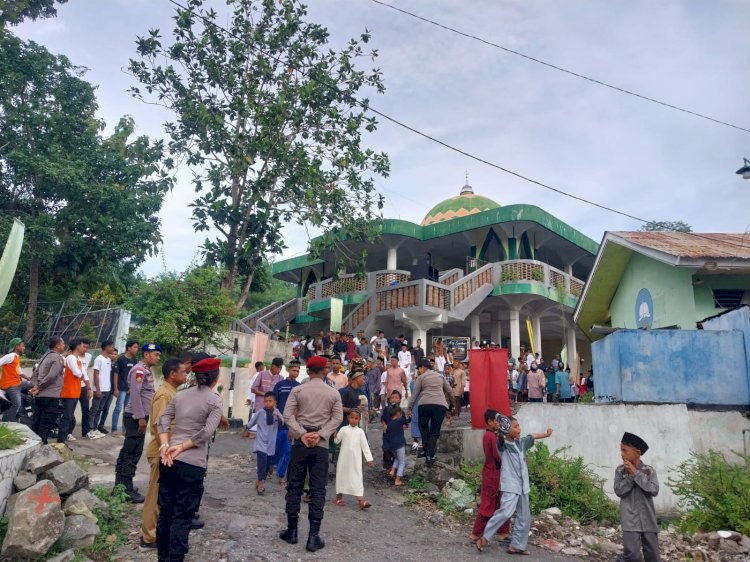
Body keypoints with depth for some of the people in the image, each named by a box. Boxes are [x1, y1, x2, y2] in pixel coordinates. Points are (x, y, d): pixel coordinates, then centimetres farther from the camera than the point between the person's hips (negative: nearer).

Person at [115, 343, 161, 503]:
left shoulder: (146, 370, 15)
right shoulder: (139, 370, -15)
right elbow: (135, 395, -22)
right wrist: (141, 417, -22)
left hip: (138, 416, 10)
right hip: (135, 417, -10)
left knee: (127, 451, 15)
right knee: (133, 453, -7)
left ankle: (120, 484, 23)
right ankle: (127, 489, -2)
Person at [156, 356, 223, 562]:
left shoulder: (180, 395, 9)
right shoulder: (215, 399, -7)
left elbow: (163, 421, 2)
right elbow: (207, 432, -17)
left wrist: (165, 446, -7)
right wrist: (182, 447, -11)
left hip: (169, 459, 6)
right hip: (192, 463, -6)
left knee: (165, 510, 17)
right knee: (182, 515, 4)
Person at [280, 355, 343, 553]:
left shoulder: (297, 390, 1)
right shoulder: (334, 393, 2)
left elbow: (287, 415, -8)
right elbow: (337, 418, -5)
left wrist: (301, 434, -11)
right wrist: (320, 435, -10)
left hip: (300, 443, 0)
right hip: (321, 445, 0)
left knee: (294, 486, 11)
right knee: (318, 490, 4)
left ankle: (292, 530, 19)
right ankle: (313, 536, 5)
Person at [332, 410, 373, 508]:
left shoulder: (360, 431, 1)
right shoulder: (344, 429, 0)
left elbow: (365, 445, 0)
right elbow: (336, 441, -1)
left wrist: (369, 458, -4)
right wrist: (334, 435, -20)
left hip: (356, 460, 0)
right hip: (344, 459, 1)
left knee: (357, 478, -4)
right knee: (341, 476, 11)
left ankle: (361, 501, -6)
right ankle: (339, 497, 28)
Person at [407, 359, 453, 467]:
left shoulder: (421, 377, 11)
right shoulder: (440, 376, 22)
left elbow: (415, 394, 9)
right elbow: (450, 391, 29)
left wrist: (410, 408, 15)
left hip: (425, 404, -2)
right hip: (440, 405, 3)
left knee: (423, 426, 18)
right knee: (435, 431, 7)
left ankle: (427, 449, 11)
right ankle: (430, 456, -1)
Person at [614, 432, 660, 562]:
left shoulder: (650, 470, 2)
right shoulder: (620, 470, 1)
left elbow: (654, 490, -12)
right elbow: (619, 491, -6)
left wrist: (636, 473, -13)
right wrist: (630, 475, -13)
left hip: (648, 519, 2)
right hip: (630, 519, -2)